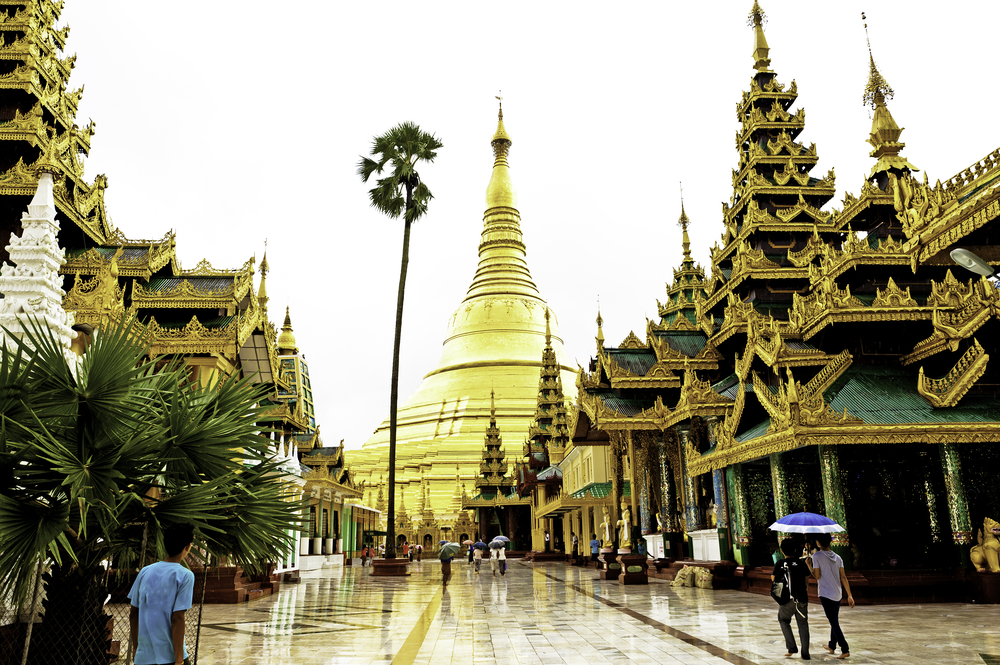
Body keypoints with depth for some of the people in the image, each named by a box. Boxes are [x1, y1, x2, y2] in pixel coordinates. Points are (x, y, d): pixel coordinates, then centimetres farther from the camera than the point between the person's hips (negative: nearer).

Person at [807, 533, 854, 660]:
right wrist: (849, 595, 7)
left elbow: (817, 576, -13)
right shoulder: (837, 557, 6)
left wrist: (809, 565, 2)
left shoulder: (816, 556, -10)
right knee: (835, 621, 18)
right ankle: (832, 646, 31)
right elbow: (843, 577, 4)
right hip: (837, 594, 6)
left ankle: (845, 649, -10)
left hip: (825, 594, -6)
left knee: (834, 623, -3)